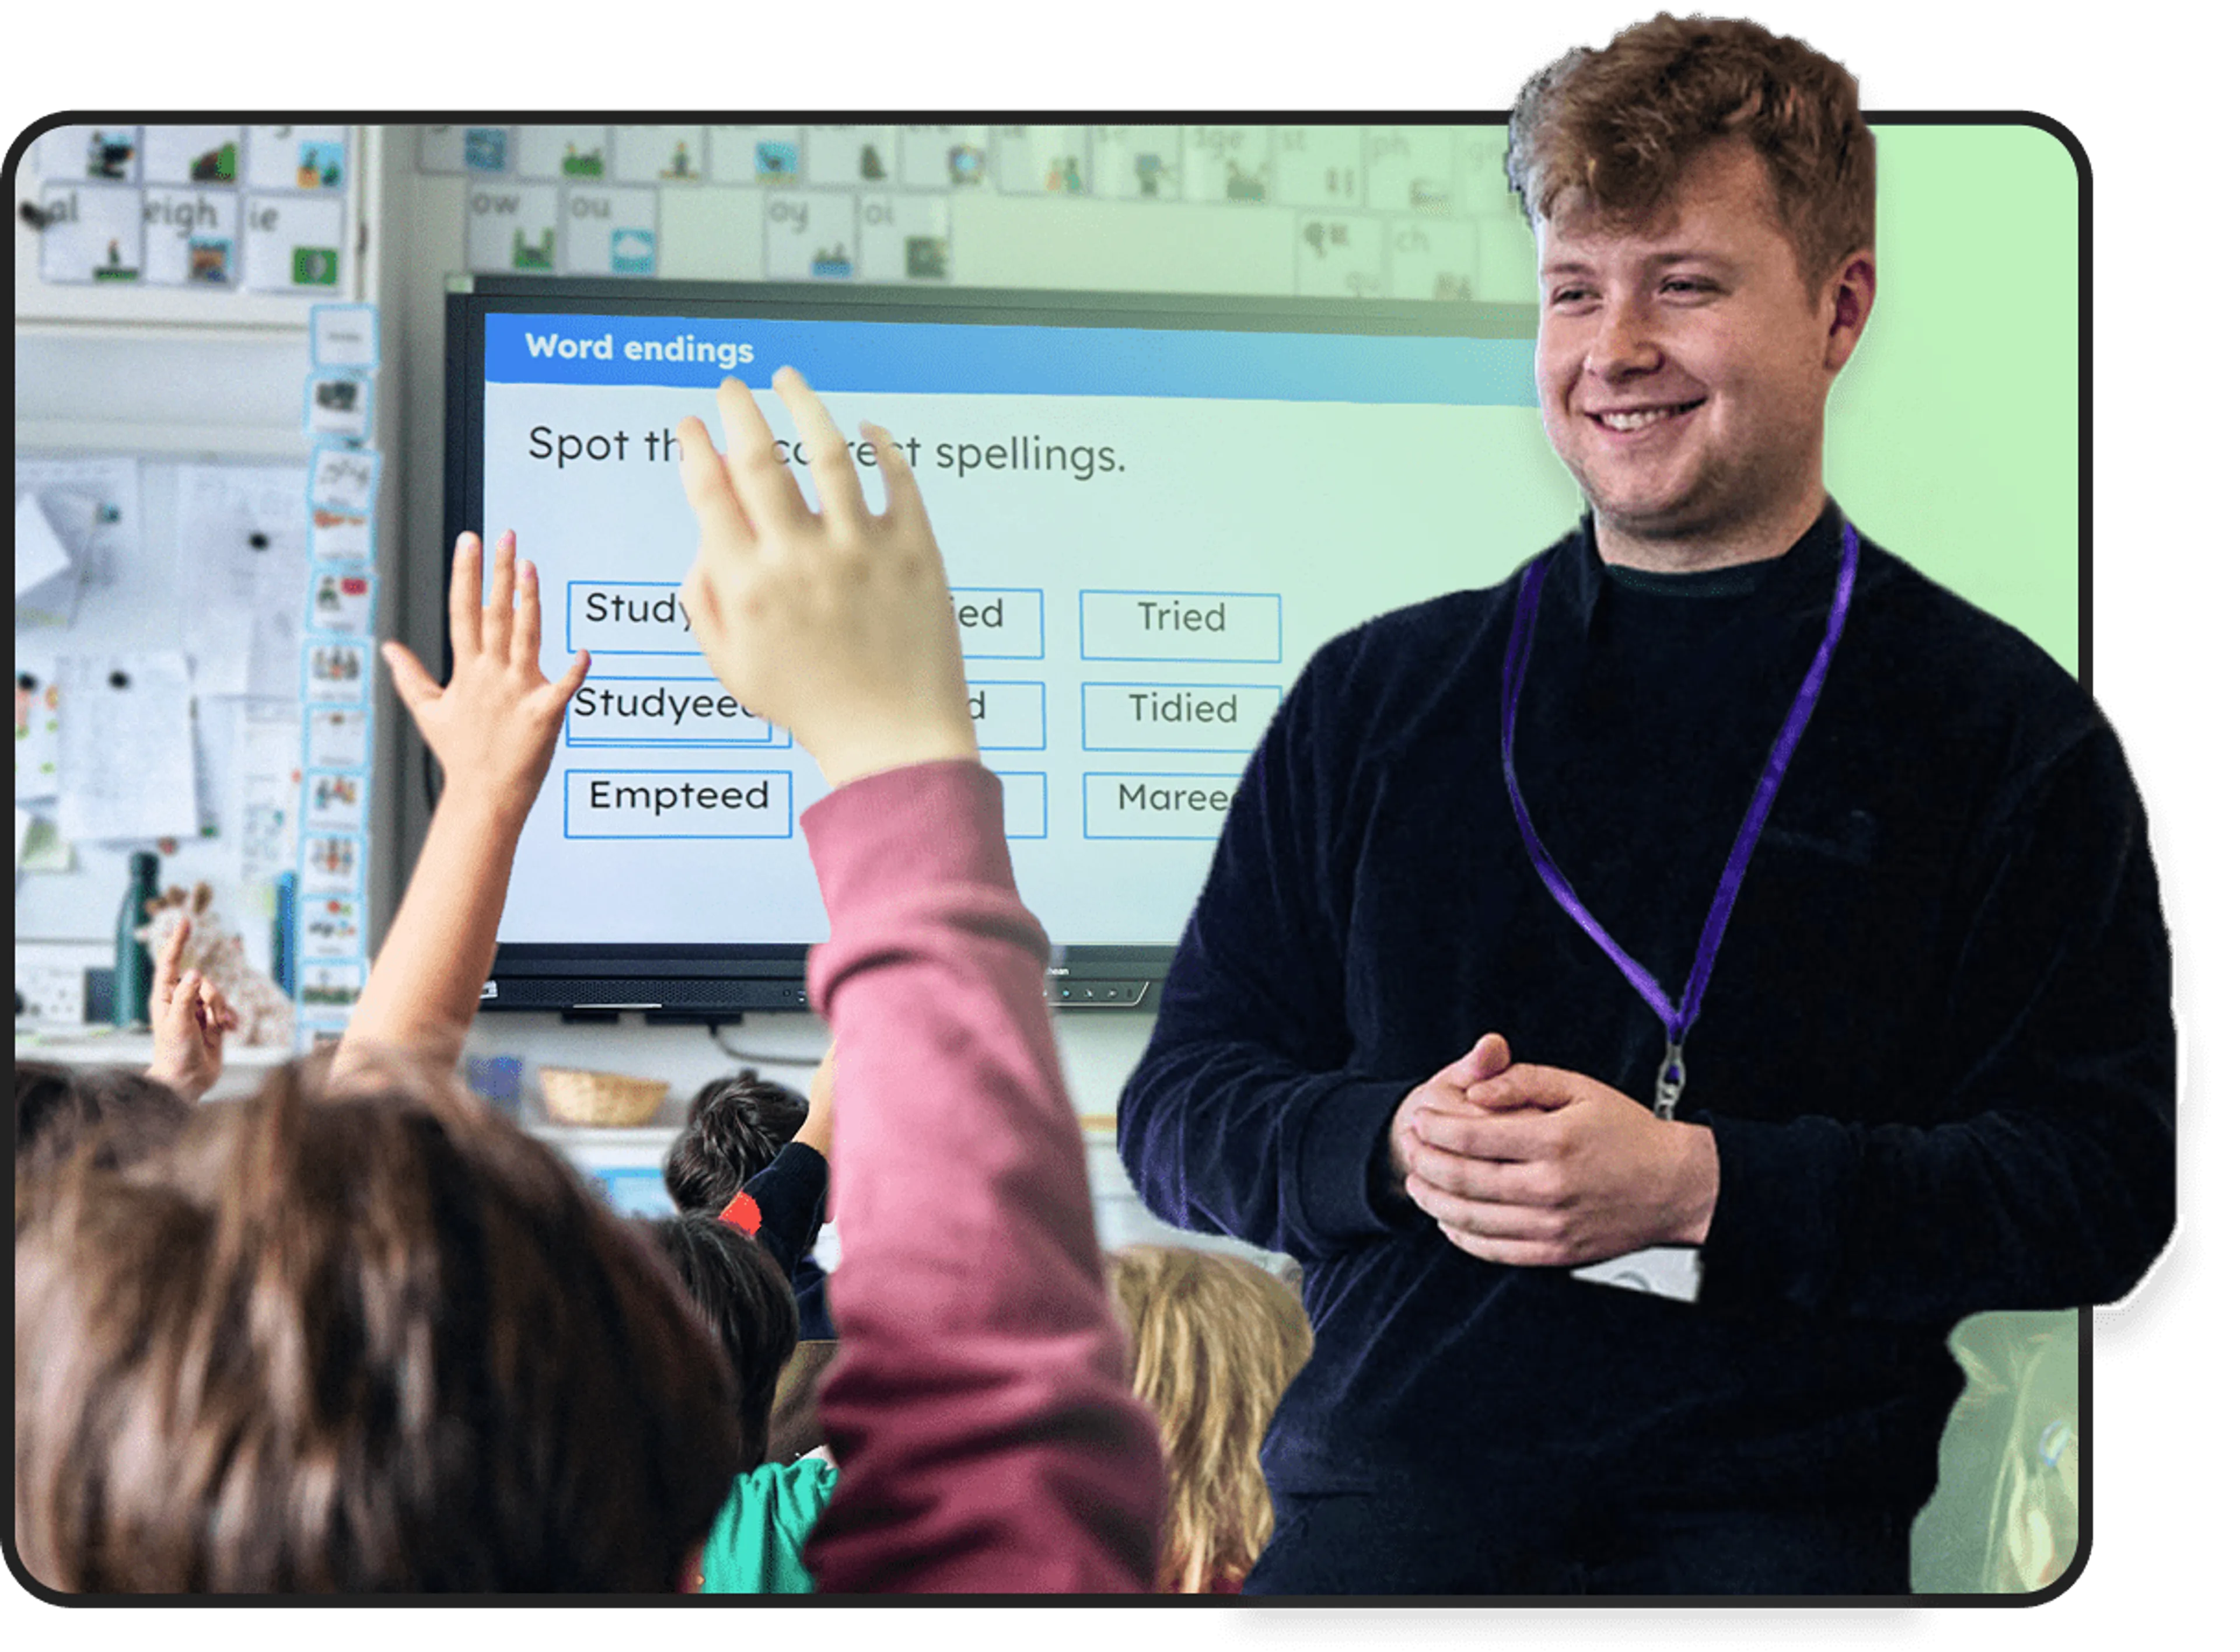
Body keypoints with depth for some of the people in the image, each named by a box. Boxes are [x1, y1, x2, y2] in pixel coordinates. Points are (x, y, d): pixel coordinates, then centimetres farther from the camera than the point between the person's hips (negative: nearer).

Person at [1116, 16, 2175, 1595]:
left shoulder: (2006, 733, 6)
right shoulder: (1376, 699, 15)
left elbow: (2109, 1182, -2)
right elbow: (1180, 1105, 15)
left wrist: (1699, 1185, -13)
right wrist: (1391, 1143, -7)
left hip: (1788, 1514, -2)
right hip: (1391, 1489, 2)